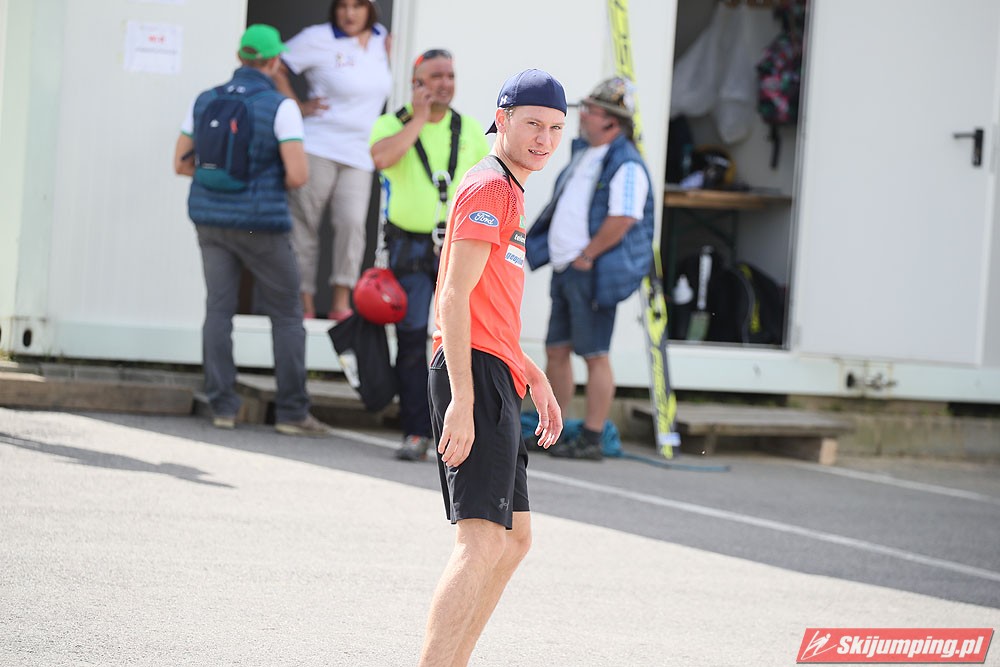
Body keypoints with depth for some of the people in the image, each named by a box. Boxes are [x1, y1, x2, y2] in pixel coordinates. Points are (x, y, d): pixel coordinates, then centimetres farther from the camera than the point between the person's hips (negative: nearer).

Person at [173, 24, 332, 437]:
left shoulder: (205, 101, 4)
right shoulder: (280, 107, -11)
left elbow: (182, 163, 9)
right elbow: (298, 174, -16)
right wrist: (277, 182, 6)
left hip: (211, 218, 5)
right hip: (260, 223, -4)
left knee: (218, 309, 8)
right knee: (286, 314, 5)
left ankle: (223, 406, 5)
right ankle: (292, 413, 5)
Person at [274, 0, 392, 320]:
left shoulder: (380, 37, 11)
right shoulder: (318, 39, -4)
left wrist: (389, 55, 8)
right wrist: (298, 106, -6)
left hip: (359, 154, 3)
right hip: (319, 147, -3)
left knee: (352, 222, -11)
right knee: (305, 222, -1)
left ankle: (341, 302, -8)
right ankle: (305, 302, 6)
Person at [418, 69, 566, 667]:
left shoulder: (508, 192, 22)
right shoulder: (489, 188, -9)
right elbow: (453, 299, -18)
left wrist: (534, 378, 25)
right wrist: (462, 399, -25)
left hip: (494, 378, 11)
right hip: (476, 378, -11)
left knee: (515, 539, 16)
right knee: (484, 539, -18)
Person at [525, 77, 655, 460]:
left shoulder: (626, 165, -15)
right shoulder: (584, 153, 15)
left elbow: (623, 219, -23)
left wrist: (586, 256, -17)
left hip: (592, 272, -10)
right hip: (566, 269, 10)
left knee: (594, 354, -5)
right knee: (556, 349, 13)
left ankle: (591, 440, -2)